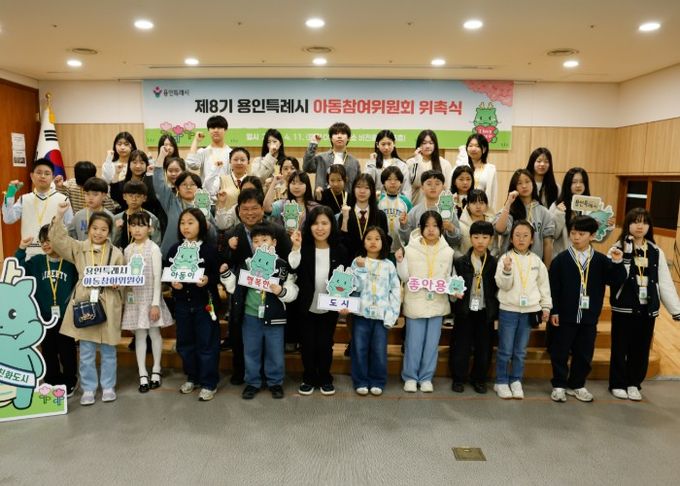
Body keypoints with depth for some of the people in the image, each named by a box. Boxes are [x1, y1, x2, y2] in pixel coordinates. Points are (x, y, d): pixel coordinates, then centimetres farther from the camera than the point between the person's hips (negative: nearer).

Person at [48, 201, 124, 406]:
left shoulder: (116, 253, 4)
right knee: (86, 351, 7)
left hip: (107, 305, 0)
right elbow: (57, 240, -7)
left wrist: (116, 283, -15)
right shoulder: (78, 248, 5)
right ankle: (88, 389, 20)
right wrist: (59, 216, -17)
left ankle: (108, 387, 23)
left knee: (108, 350, 9)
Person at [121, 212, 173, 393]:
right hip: (133, 298, 4)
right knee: (139, 335, 6)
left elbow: (157, 277, -10)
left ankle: (156, 371, 20)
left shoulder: (153, 248, -7)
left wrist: (155, 303, -13)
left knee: (154, 333, 6)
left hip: (150, 297, -4)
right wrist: (124, 299, 5)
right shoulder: (128, 250, 7)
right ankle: (143, 375, 11)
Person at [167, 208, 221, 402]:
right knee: (185, 342, 14)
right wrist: (172, 283, -13)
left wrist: (208, 280, -27)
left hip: (204, 302, -4)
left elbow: (218, 275, -8)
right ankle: (192, 377, 33)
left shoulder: (209, 249, -8)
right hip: (182, 303, 5)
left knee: (207, 343, 2)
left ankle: (209, 383, 15)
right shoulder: (174, 249, 4)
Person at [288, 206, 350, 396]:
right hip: (307, 307, 0)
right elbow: (293, 270, -24)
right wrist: (295, 248, -35)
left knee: (325, 344, 12)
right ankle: (309, 378, 29)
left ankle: (325, 378, 30)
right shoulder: (303, 248, -9)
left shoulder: (339, 250, -7)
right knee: (307, 344, 10)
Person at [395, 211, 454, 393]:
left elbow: (448, 278, 10)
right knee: (414, 342, 5)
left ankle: (426, 377, 23)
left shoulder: (447, 251, 2)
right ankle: (410, 377, 20)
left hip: (437, 303, 2)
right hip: (415, 302, -2)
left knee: (432, 342, 9)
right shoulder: (410, 248, -4)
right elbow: (405, 277, -2)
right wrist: (400, 261, -17)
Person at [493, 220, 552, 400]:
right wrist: (506, 270, -27)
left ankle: (516, 381, 24)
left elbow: (543, 284, 11)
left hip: (529, 310, 3)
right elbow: (503, 285, -10)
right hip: (508, 310, -3)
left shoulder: (536, 261, 5)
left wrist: (546, 306, 8)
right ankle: (501, 382, 16)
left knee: (520, 351, 12)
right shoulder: (505, 258, -5)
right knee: (505, 350, 4)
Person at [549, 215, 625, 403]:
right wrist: (553, 311, -8)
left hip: (589, 317, 3)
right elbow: (553, 288, -5)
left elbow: (616, 282, -2)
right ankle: (559, 385, 18)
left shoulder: (601, 260, 2)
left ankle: (577, 385, 28)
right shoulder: (561, 259, -5)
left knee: (584, 354, 12)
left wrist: (617, 263, -17)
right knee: (560, 352, 5)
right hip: (565, 316, -2)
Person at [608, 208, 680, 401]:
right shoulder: (619, 249, -6)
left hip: (647, 309, 4)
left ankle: (634, 384, 28)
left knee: (641, 350, 12)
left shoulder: (656, 252, 5)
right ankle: (617, 384, 22)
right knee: (620, 348, 7)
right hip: (624, 307, -3)